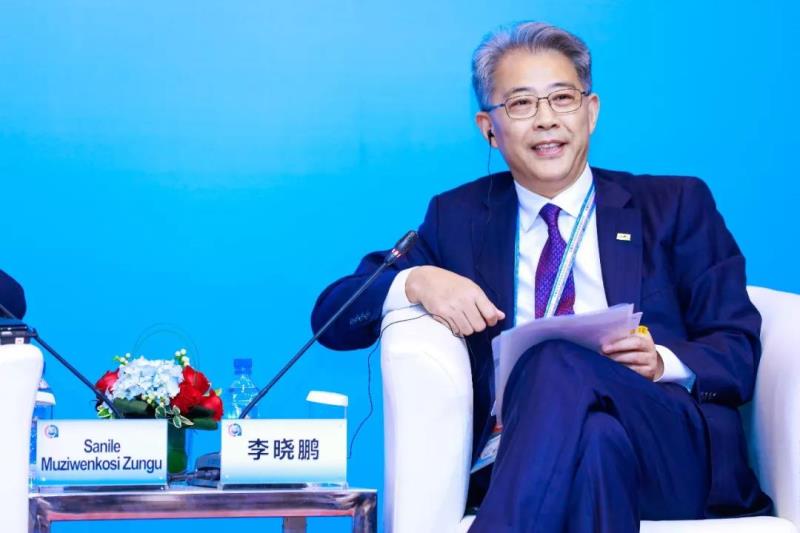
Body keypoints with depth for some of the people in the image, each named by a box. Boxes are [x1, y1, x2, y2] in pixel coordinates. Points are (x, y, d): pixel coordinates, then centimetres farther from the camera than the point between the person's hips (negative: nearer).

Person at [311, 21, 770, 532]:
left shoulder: (677, 206, 18)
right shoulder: (457, 218, 22)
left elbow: (740, 354, 11)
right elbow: (331, 318, 16)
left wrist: (662, 363, -11)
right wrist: (416, 281, -6)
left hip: (674, 452, 1)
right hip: (515, 462, 0)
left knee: (558, 361, -34)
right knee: (600, 439, -39)